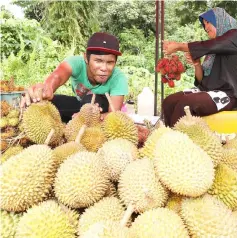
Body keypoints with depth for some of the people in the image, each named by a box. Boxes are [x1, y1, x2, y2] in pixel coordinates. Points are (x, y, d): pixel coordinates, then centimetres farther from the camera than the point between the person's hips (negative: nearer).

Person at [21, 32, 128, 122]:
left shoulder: (118, 78, -31)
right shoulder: (77, 62, -29)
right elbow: (58, 75, -51)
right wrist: (47, 87, -76)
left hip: (103, 109, -1)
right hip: (80, 105, 2)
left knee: (92, 100, -36)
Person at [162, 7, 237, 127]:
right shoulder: (213, 49, 16)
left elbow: (205, 46, -19)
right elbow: (201, 79, 14)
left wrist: (178, 46, -10)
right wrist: (196, 63, -5)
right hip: (207, 89, 8)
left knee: (184, 104, -30)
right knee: (169, 102, -11)